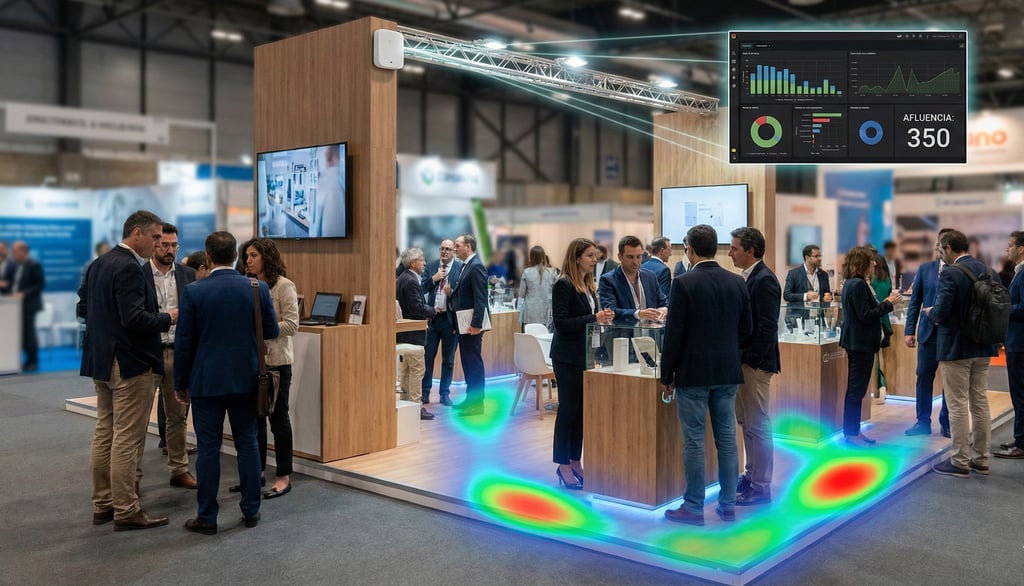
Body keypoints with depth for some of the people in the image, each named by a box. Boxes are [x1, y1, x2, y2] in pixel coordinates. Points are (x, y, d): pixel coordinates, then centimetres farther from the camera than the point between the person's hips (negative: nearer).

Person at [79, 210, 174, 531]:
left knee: (104, 432, 15)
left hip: (101, 360, 10)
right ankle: (126, 511, 5)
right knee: (128, 439, -2)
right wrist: (167, 318, -11)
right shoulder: (129, 269, -19)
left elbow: (83, 307, 16)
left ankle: (102, 504, 25)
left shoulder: (99, 264, 10)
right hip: (130, 363, -10)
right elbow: (135, 319, -25)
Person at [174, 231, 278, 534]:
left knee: (208, 447, 4)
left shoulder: (194, 292, -9)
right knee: (247, 444, 11)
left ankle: (207, 517, 10)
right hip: (246, 379, 2)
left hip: (207, 381, -2)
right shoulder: (258, 289, -4)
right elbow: (272, 331, 3)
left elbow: (184, 342, -6)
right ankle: (251, 510, 18)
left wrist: (181, 384, 4)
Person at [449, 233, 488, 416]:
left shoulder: (476, 266, -14)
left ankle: (477, 403, 2)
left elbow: (480, 298, -20)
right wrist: (451, 293, 6)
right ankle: (470, 398, 24)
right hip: (463, 323, 10)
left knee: (473, 362, -4)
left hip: (472, 324, -10)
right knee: (467, 361, 15)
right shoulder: (465, 266, 15)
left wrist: (476, 324, -24)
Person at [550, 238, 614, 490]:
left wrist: (603, 318, -2)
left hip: (585, 355, 8)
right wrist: (594, 318, -23)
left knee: (582, 410, 11)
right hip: (568, 357, -8)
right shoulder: (563, 285, -12)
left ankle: (575, 462, 21)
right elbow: (560, 322, -19)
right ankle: (563, 466, 9)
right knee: (568, 410, -1)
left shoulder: (589, 285, 12)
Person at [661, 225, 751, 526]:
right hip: (728, 371, 5)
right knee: (727, 438, 11)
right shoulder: (738, 282, 3)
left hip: (693, 373, -5)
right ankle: (728, 504, 18)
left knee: (694, 441, 1)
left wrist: (667, 375, -3)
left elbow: (674, 333, -12)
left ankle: (694, 507, 9)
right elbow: (745, 330, 9)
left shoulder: (684, 283, -13)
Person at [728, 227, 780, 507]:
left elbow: (767, 327, -21)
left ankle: (761, 487, 8)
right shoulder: (748, 277, 12)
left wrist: (751, 362, -18)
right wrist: (740, 358, 10)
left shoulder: (764, 280, -17)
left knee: (758, 425, -1)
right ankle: (751, 474, 28)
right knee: (746, 421, 17)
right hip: (744, 359, 10)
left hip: (756, 363, -10)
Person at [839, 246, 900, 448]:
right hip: (861, 344, -11)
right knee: (856, 390, -4)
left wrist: (884, 303, 9)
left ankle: (853, 431, 22)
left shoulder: (853, 283, 13)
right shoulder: (858, 285, -18)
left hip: (858, 343, 11)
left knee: (855, 389, 14)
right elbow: (865, 315, -21)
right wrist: (888, 303, -14)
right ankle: (851, 434, 3)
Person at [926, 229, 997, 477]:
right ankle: (981, 459, 21)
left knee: (958, 405, 0)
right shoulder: (985, 269, 6)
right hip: (982, 346, 8)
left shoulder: (950, 273, -18)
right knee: (980, 401, 13)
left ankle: (960, 462, 6)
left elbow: (941, 313, -22)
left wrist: (931, 312, -1)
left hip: (957, 346, -7)